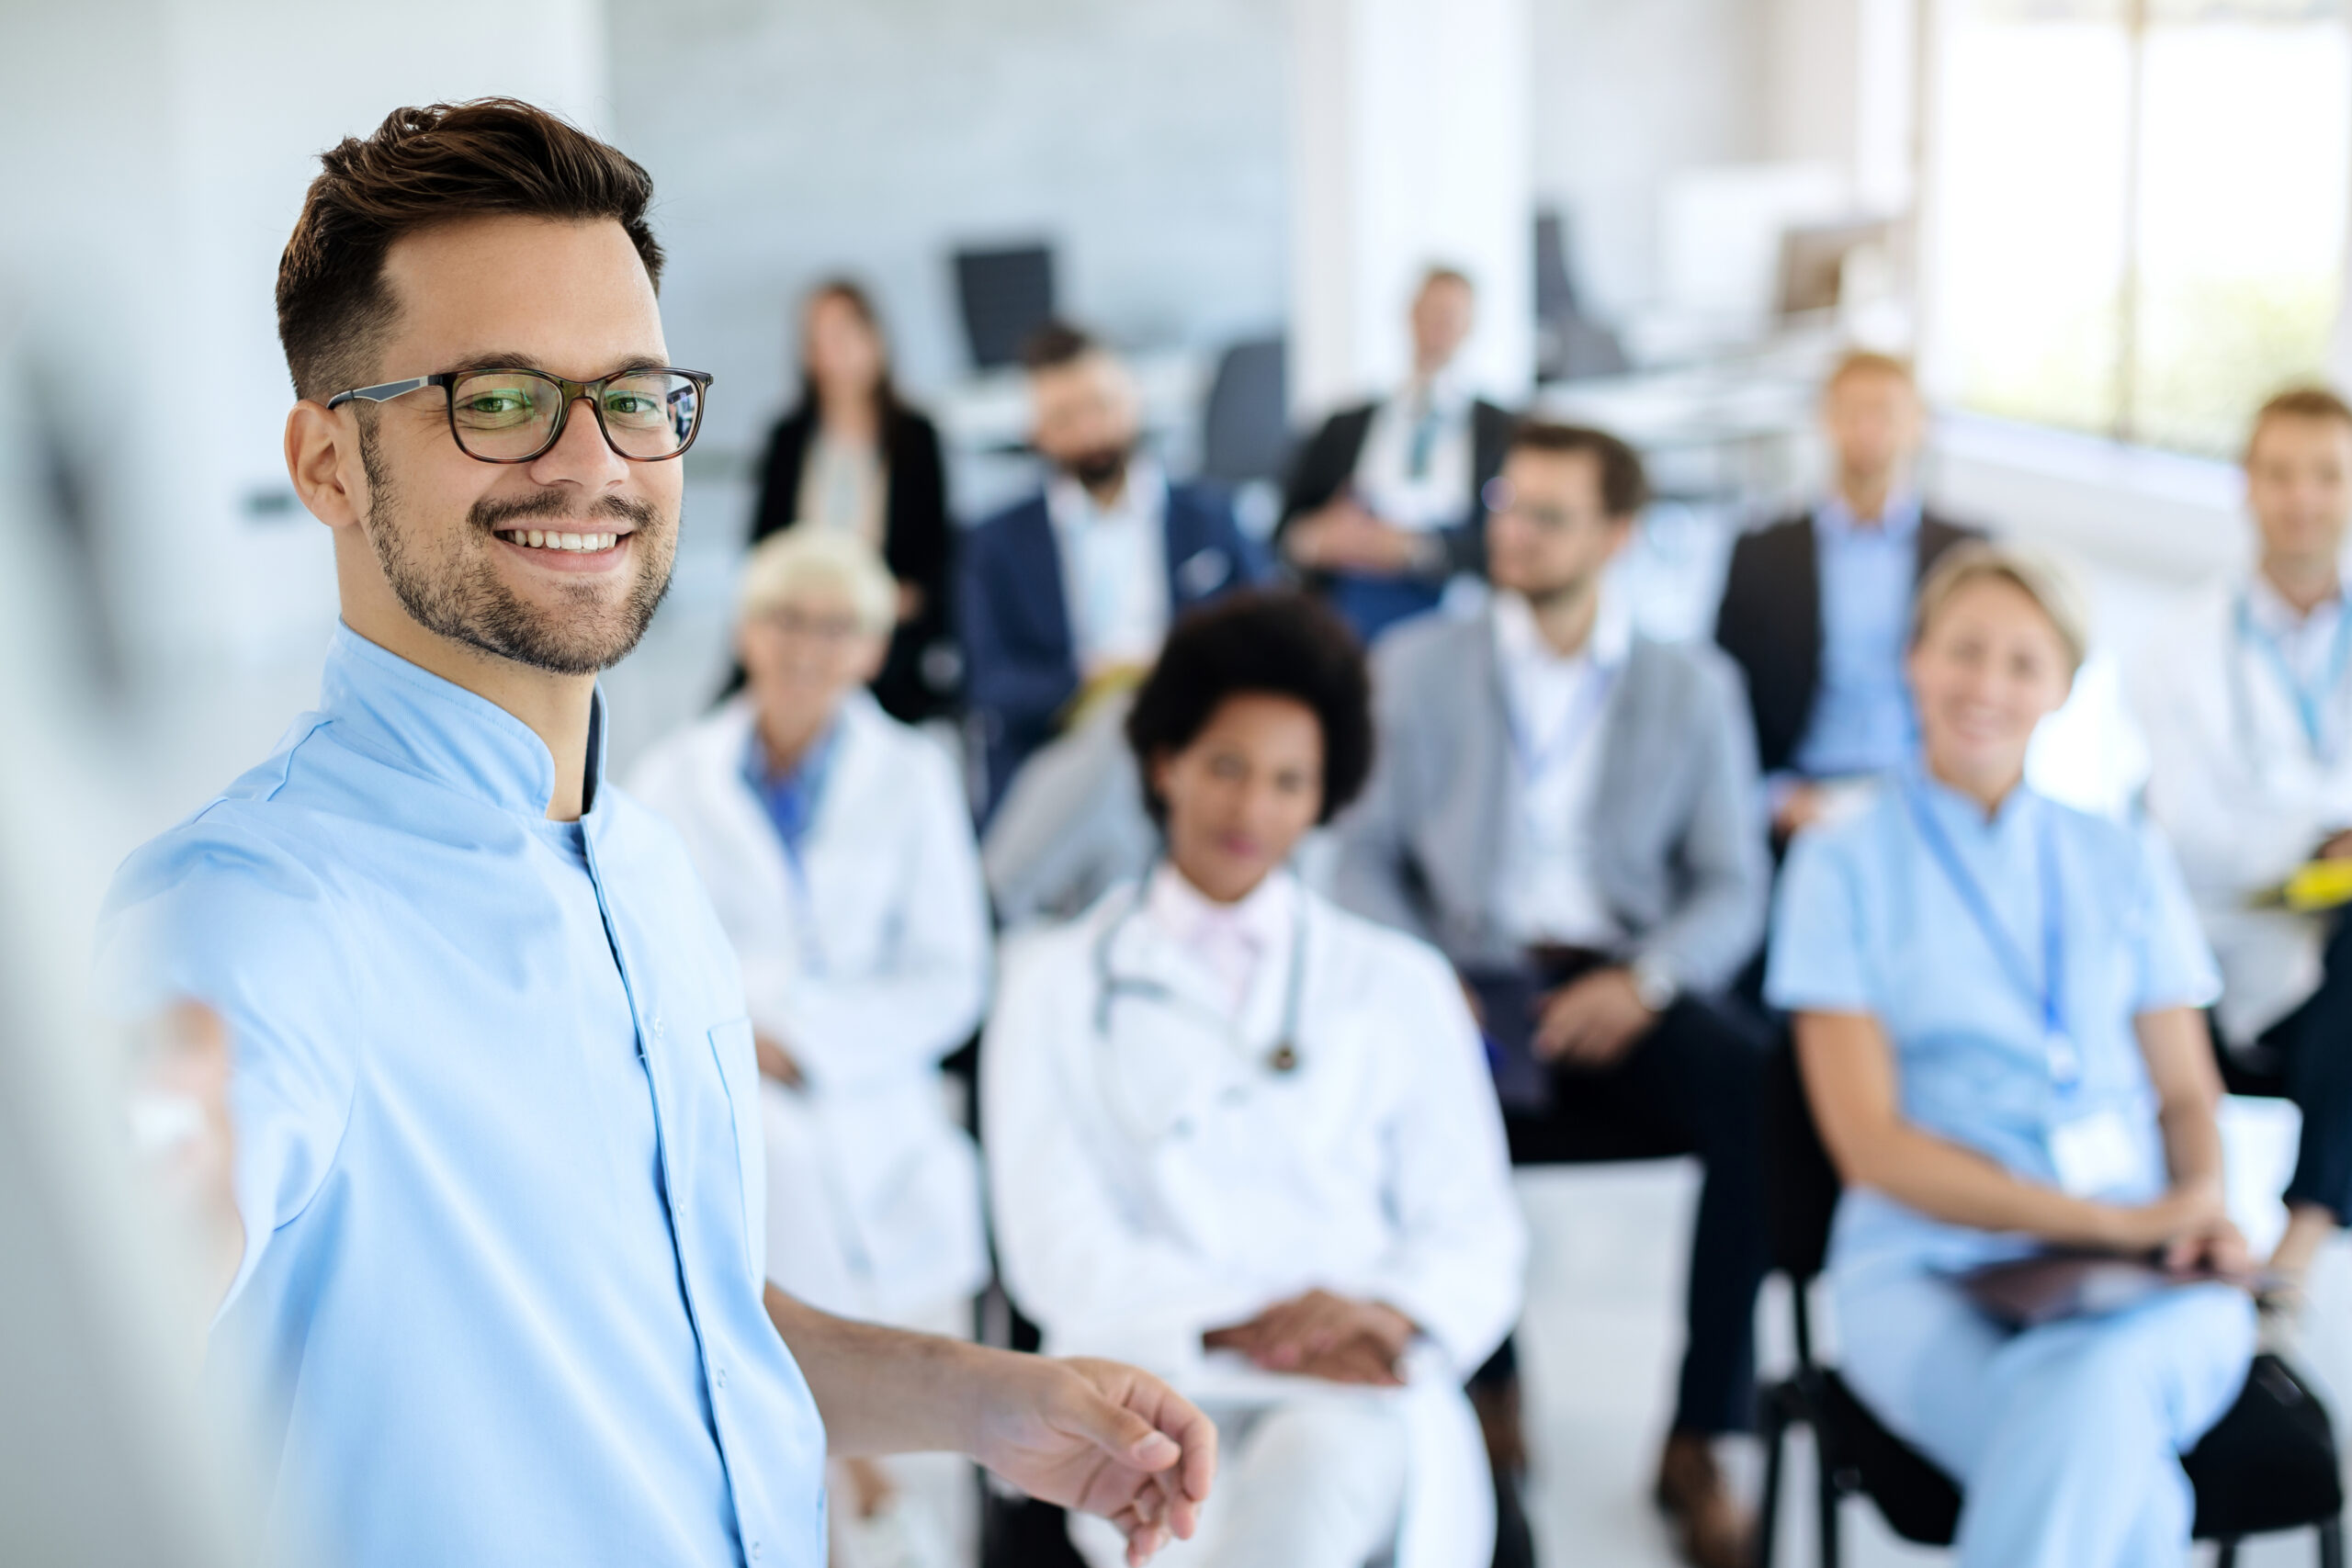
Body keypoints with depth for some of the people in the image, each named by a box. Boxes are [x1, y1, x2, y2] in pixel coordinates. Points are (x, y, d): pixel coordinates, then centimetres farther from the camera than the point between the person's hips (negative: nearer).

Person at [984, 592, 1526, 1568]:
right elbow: (1056, 1248, 4)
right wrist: (1239, 1323, -13)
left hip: (1355, 1394, 1)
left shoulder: (1399, 985, 20)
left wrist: (1390, 1314, -11)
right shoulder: (1057, 981, 15)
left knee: (1331, 1453, -36)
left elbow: (1472, 1229, 13)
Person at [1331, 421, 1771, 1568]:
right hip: (1473, 981, 0)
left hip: (1623, 989, 1)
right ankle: (1484, 1400, -14)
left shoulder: (1691, 687, 14)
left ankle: (1698, 1438, -16)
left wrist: (1647, 978, -13)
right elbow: (1364, 855, 9)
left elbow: (1733, 889, 7)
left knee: (1762, 1094, -30)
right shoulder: (1416, 666, 13)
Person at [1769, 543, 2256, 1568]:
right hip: (1930, 1269, -2)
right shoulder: (1843, 867, 7)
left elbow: (2185, 1093, 17)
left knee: (2090, 1388, -35)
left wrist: (2203, 1207, -8)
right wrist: (2107, 1219, -11)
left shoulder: (2124, 866, 18)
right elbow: (1869, 1140, -2)